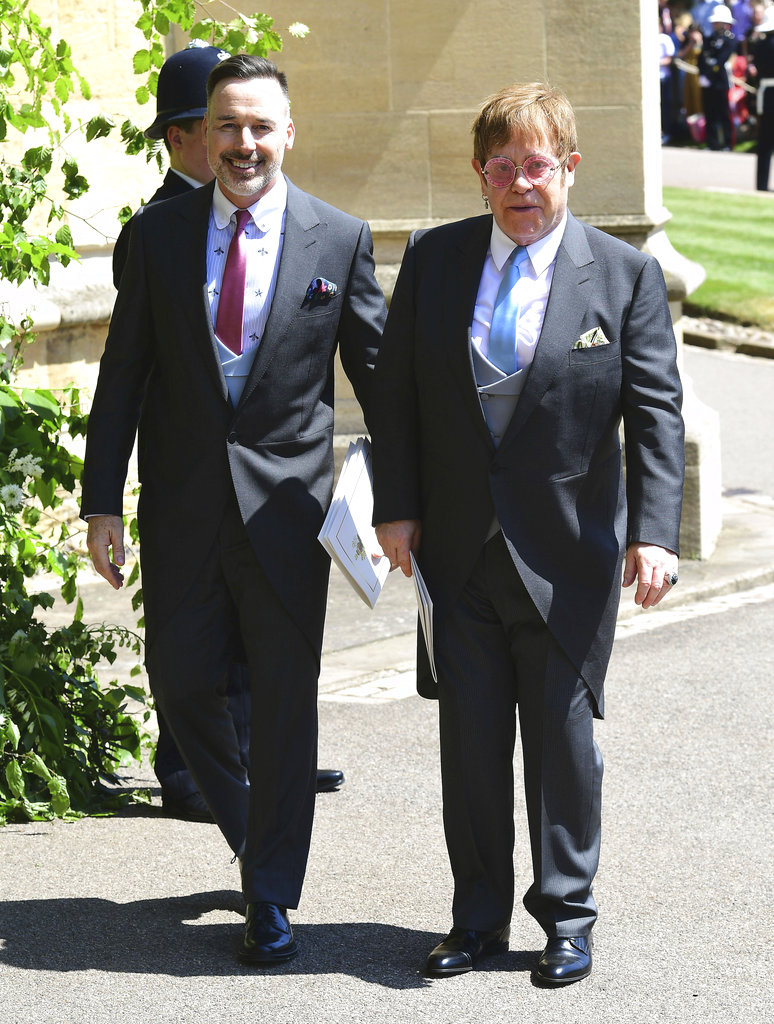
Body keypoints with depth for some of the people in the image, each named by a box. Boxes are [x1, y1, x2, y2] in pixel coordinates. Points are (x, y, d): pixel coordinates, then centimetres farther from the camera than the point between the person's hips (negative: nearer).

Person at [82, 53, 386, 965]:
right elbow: (122, 375, 4)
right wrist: (102, 502, -1)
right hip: (181, 505, 2)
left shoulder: (339, 240, -2)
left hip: (286, 505, -2)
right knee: (179, 682, 8)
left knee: (284, 703, 3)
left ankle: (271, 899, 14)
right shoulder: (156, 234, 2)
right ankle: (250, 833, 34)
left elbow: (377, 372, 4)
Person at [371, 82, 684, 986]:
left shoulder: (626, 276, -4)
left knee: (563, 733, 4)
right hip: (459, 549, 2)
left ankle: (566, 915, 18)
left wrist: (653, 532, -16)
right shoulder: (432, 259, 3)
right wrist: (396, 506, 1)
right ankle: (479, 917, 19)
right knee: (469, 736, 7)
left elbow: (655, 411, -7)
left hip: (567, 553, -2)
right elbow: (395, 391, 7)